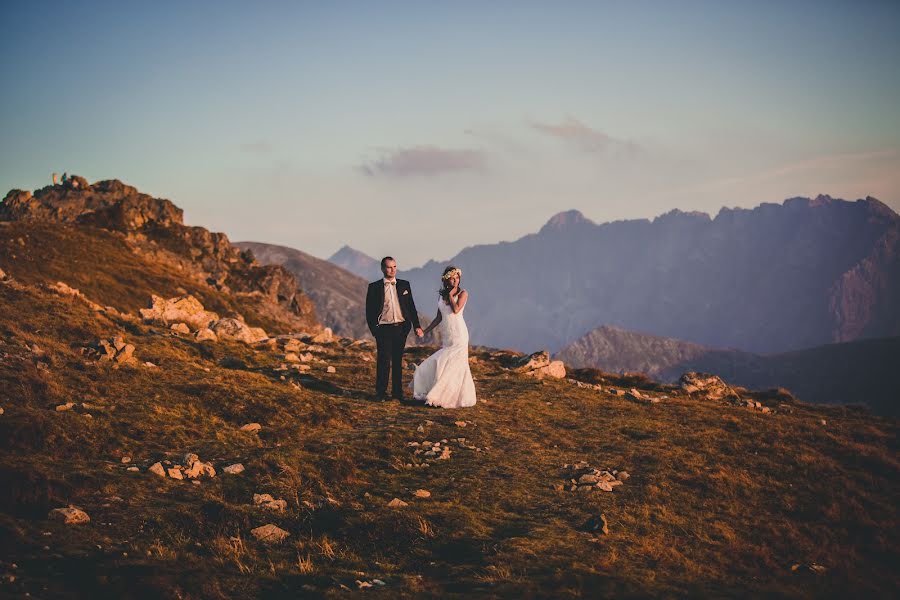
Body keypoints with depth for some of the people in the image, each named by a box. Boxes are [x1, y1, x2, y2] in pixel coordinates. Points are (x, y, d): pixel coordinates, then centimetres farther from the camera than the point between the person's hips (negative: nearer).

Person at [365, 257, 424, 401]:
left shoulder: (404, 285, 10)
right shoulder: (374, 287, 1)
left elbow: (411, 306, 12)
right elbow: (369, 311, 2)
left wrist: (417, 326, 4)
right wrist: (373, 330, -6)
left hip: (401, 328, 3)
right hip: (384, 329, -3)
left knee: (398, 361, 9)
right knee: (384, 361, -6)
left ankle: (397, 392, 17)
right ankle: (380, 392, 4)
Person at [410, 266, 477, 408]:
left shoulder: (463, 293, -5)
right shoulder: (441, 294, 11)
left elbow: (456, 309, -21)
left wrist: (451, 295, -10)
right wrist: (425, 331, 13)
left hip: (458, 334, -6)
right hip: (446, 336, 6)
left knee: (453, 366, -5)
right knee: (436, 363, 5)